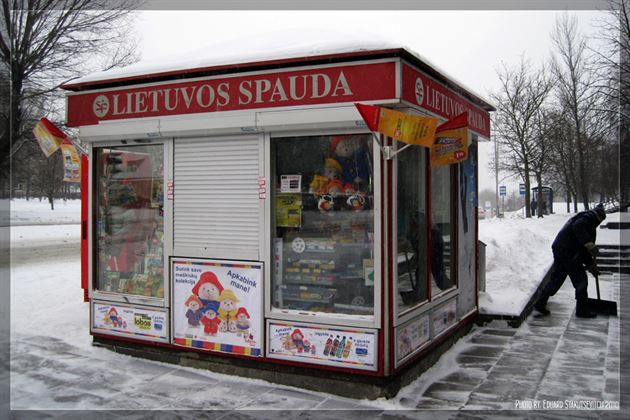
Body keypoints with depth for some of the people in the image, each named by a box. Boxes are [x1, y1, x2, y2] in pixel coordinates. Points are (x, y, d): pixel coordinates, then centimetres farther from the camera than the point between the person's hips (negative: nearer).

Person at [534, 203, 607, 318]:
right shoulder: (588, 217, 0)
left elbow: (582, 249, 28)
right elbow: (578, 227, -25)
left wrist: (590, 265, 27)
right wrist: (589, 244, -28)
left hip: (558, 249, 10)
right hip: (568, 252, -10)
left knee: (556, 279, 15)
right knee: (580, 280, 1)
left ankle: (540, 303, 16)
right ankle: (582, 310, 10)